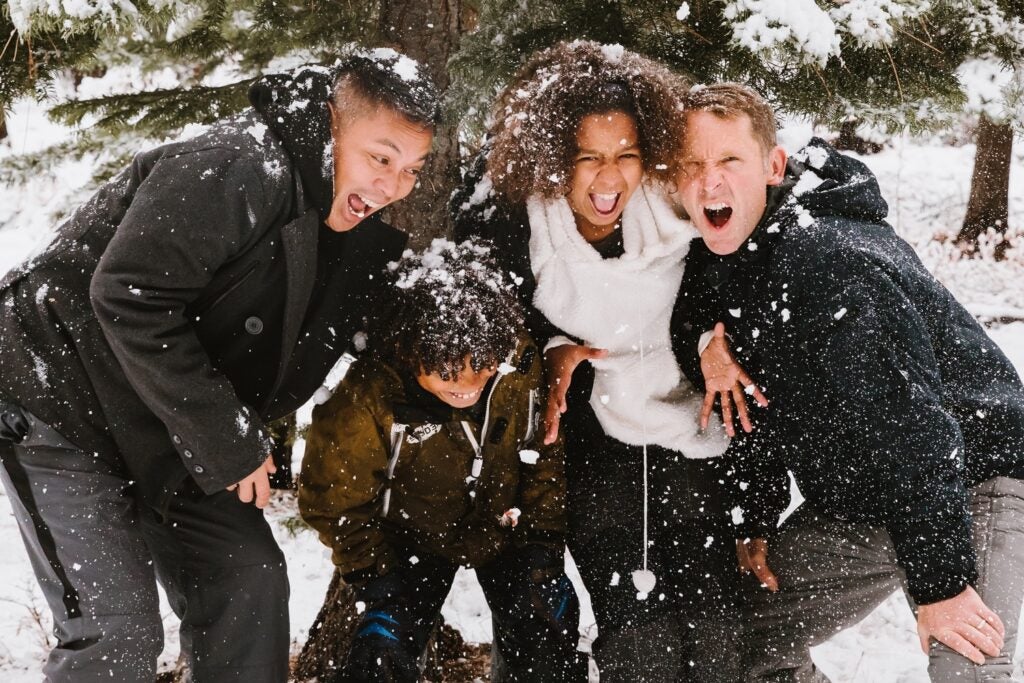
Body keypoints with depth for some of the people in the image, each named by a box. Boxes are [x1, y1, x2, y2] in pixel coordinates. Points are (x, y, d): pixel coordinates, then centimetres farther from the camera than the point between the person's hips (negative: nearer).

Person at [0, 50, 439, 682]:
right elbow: (128, 296, -31)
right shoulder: (238, 168, -25)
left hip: (171, 436, 9)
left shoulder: (359, 234, 3)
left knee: (250, 579, 5)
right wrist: (228, 444, -25)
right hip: (62, 409, -9)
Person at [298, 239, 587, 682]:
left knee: (548, 637, -6)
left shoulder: (519, 364, -25)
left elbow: (546, 452, -7)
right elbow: (333, 503, -15)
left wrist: (544, 541, -8)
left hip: (503, 525, 2)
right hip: (414, 538, -2)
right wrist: (377, 578, -17)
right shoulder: (364, 405, -32)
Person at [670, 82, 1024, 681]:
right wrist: (755, 522, 10)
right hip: (851, 501, 9)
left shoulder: (825, 256, -30)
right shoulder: (711, 262, -1)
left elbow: (907, 423, -31)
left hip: (971, 480, -8)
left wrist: (941, 584, -29)